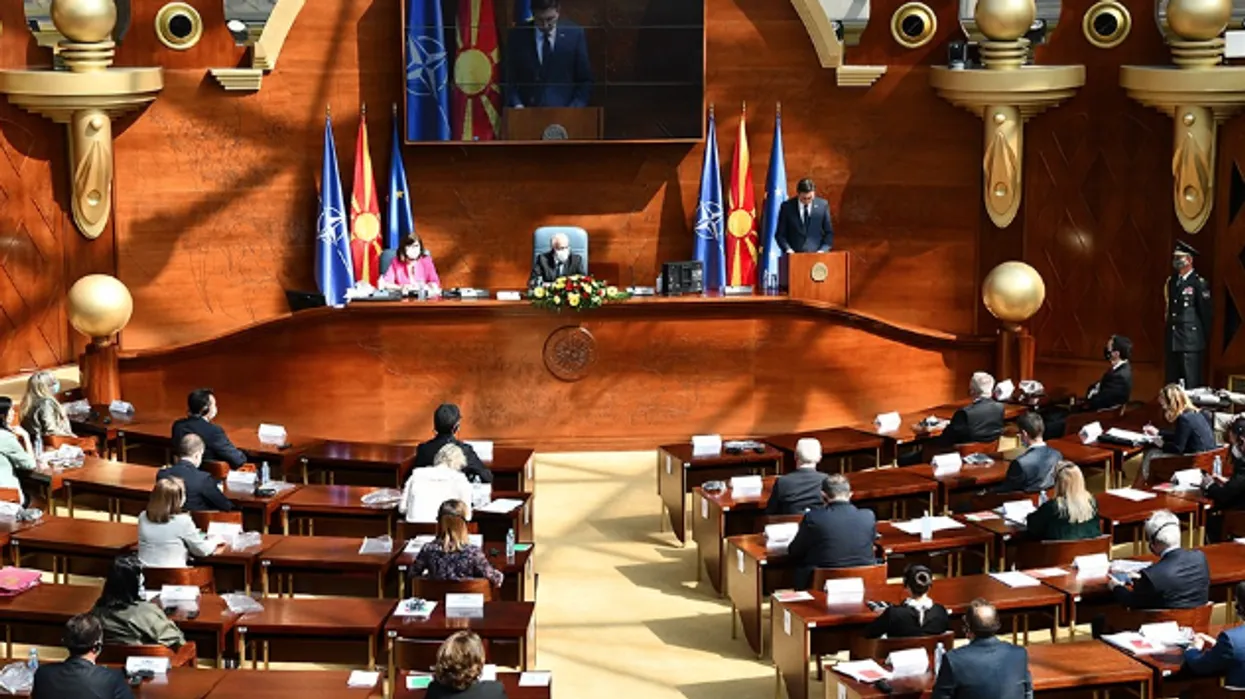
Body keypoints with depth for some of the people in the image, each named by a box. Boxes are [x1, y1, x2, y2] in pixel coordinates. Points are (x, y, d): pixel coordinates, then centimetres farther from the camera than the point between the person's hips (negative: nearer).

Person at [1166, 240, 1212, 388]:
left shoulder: (1199, 283, -7)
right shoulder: (1171, 281, 13)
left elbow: (1206, 312, -6)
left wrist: (1204, 336, -5)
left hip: (1191, 341, -7)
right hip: (1173, 340, 7)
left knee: (1191, 383, -7)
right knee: (1172, 384, 8)